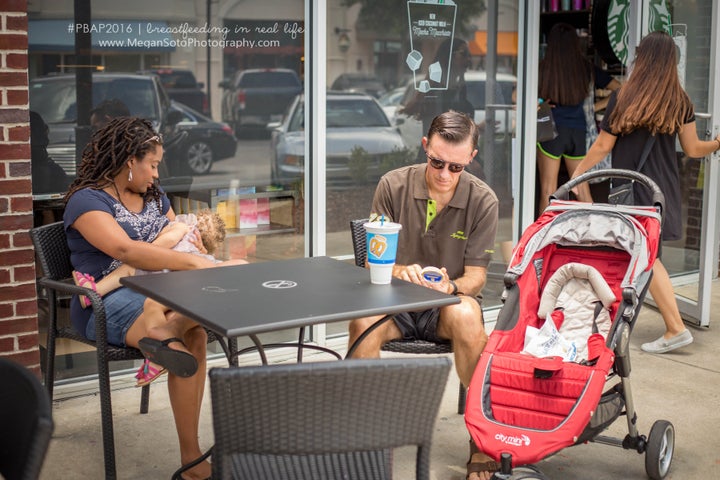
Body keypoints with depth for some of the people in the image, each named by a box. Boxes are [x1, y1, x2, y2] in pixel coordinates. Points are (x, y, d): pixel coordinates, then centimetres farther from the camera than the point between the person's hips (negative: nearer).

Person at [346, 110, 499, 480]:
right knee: (363, 321, -34)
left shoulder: (483, 200, -5)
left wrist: (451, 287, -27)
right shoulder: (393, 185, -4)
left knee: (466, 315, -37)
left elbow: (476, 276, -4)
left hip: (449, 301, 0)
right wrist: (398, 272, -25)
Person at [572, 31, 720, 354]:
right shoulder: (680, 102, 1)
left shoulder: (622, 99, -10)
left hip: (633, 189, -5)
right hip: (664, 189, 5)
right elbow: (693, 149, 5)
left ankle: (675, 329, -4)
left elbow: (603, 146, -5)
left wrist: (578, 172, 8)